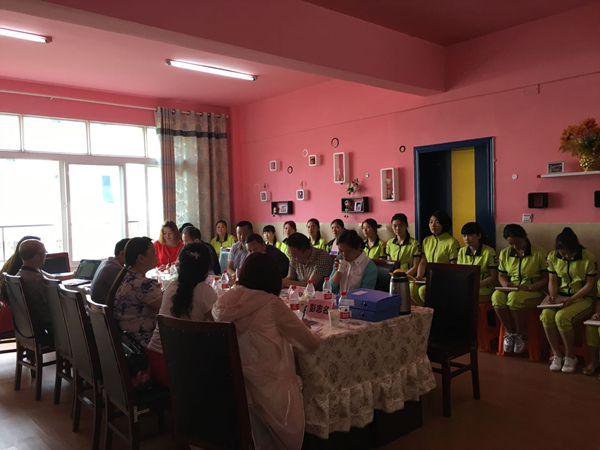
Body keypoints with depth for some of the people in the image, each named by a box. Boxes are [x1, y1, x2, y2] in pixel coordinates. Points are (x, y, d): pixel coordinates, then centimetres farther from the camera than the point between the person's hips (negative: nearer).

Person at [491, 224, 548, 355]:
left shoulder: (539, 253, -6)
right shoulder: (504, 253, 5)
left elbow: (546, 278, -5)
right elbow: (501, 275, 14)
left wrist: (528, 287, -20)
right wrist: (505, 284, -11)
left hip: (533, 291, -4)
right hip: (511, 289, 4)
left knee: (514, 297, -38)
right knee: (497, 296, -32)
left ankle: (521, 335, -13)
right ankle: (510, 333, -12)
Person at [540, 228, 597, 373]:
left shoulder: (589, 258, -13)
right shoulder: (553, 256, -3)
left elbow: (589, 285, -10)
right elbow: (553, 280, 3)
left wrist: (572, 299, -21)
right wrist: (552, 295, -17)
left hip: (583, 298, -4)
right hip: (561, 296, 4)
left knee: (561, 317, -32)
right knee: (546, 315, -28)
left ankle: (570, 356, -9)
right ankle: (557, 354, -10)